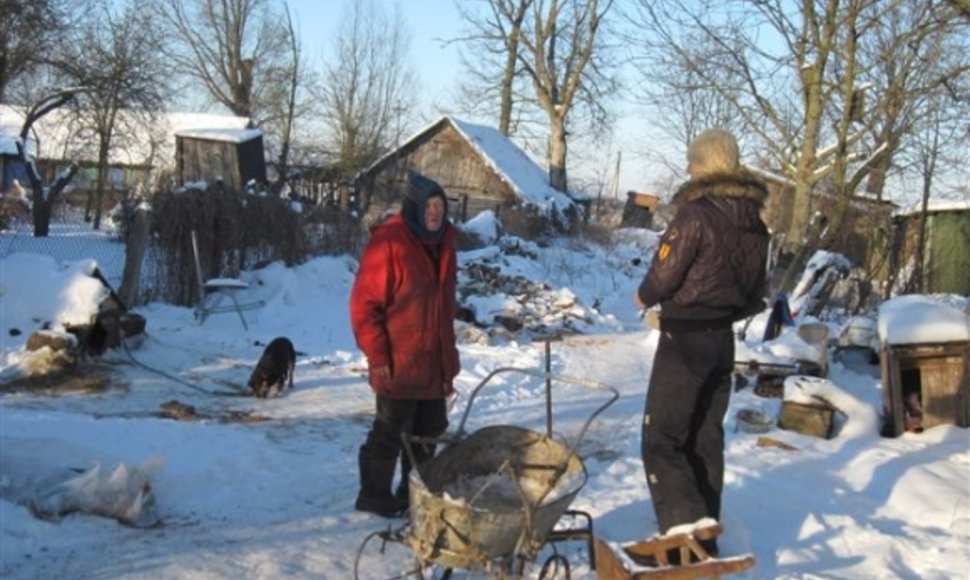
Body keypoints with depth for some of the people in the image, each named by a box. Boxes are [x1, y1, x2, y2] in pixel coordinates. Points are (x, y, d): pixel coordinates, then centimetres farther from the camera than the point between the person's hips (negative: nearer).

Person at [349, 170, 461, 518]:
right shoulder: (388, 243, -17)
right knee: (391, 432, 3)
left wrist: (448, 351, 18)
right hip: (399, 364, -8)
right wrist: (377, 356, -17)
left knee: (428, 431, 17)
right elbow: (364, 303, -17)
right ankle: (374, 495, 19)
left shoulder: (442, 243, 8)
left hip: (435, 362, 8)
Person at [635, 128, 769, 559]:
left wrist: (644, 296, 5)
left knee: (661, 441, -3)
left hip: (685, 340, -8)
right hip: (723, 339, 8)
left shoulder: (696, 214, -17)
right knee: (705, 439, 16)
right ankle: (705, 534, 23)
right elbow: (757, 294, 13)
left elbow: (663, 276, -15)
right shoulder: (754, 224, 8)